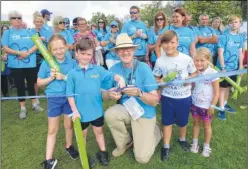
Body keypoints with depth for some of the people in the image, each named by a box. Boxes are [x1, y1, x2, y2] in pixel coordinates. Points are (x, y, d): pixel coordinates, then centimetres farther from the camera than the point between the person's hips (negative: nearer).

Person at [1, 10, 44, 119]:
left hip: (30, 63, 2)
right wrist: (20, 53, -18)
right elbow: (5, 49, -5)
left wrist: (27, 53, -14)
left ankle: (35, 104, 26)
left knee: (31, 84, 12)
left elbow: (36, 45, 1)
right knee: (20, 86, 6)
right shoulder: (7, 33, 2)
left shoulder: (28, 32, 7)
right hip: (16, 65, -1)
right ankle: (23, 108, 17)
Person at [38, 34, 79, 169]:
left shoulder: (72, 62, -5)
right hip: (54, 98, 0)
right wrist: (51, 78, -15)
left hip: (69, 98, 1)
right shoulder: (46, 64, -5)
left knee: (69, 125, 18)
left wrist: (64, 77, -19)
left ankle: (69, 146, 43)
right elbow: (39, 83, 1)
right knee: (52, 129, 8)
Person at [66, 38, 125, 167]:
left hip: (96, 110, 2)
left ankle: (102, 153, 42)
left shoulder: (98, 69, -4)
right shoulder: (72, 74, -7)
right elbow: (70, 94, -6)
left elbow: (111, 75, -10)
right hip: (81, 111, -1)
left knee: (99, 132, 21)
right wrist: (74, 110, -10)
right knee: (82, 134, 19)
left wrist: (120, 79, -33)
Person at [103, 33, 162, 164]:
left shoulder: (144, 68, -20)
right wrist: (110, 94, -30)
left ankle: (155, 131, 26)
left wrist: (139, 93, -39)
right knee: (109, 114, -30)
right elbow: (104, 94, -7)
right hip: (126, 109, 3)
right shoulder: (114, 69, -9)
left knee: (142, 158, -6)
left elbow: (154, 101, -20)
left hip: (144, 113, -3)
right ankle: (124, 143, 2)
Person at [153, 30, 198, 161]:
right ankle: (166, 146, 30)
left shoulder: (186, 59, -11)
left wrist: (190, 79, -19)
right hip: (167, 97, 0)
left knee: (183, 121, 19)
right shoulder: (160, 61, -8)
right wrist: (160, 82, -19)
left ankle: (182, 139, 48)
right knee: (167, 121, 12)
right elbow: (156, 78, 2)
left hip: (184, 96, 0)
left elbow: (194, 73, 1)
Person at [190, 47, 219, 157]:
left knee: (207, 125, 14)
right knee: (196, 123, 19)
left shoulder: (213, 73, -19)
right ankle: (195, 143, 36)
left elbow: (216, 92, -14)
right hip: (195, 103, 4)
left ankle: (206, 146, 33)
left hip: (207, 105, -3)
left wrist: (212, 106, -13)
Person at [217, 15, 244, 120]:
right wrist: (223, 68, -17)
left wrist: (241, 66, 9)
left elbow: (240, 53, 11)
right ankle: (221, 109, 10)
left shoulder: (240, 37, 6)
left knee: (228, 87, 17)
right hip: (224, 67, -6)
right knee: (222, 87, 2)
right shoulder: (224, 36, -12)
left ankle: (225, 104, 33)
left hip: (234, 67, 6)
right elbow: (220, 53, -14)